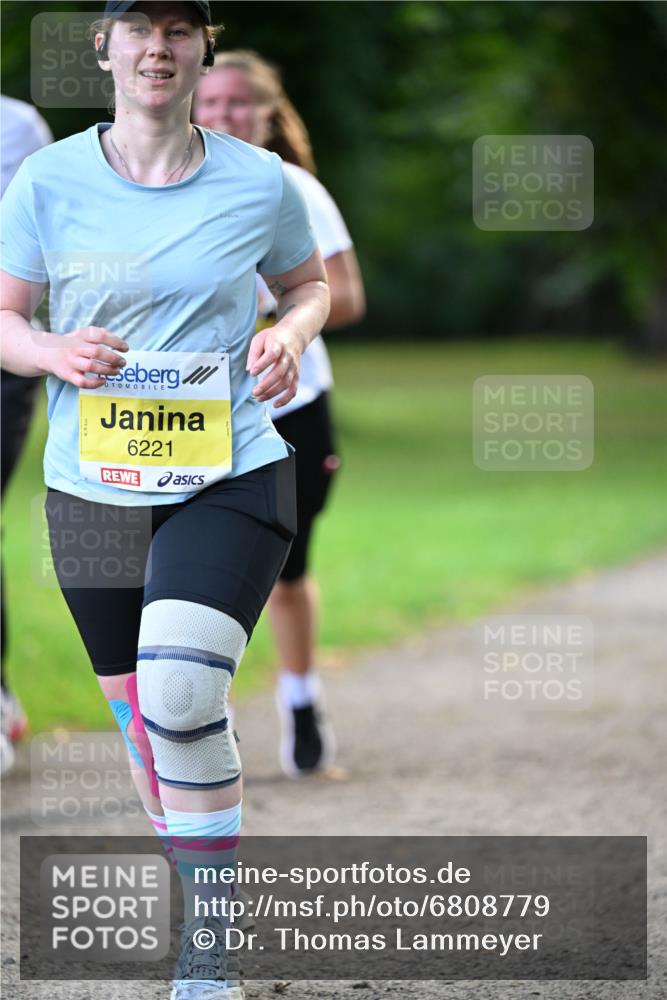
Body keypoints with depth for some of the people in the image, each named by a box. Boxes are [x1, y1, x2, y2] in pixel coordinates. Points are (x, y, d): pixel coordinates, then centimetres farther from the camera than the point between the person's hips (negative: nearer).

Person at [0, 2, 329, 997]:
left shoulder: (259, 182, -2)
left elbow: (311, 283, 16)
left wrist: (289, 334, -6)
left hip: (232, 478, -2)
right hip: (93, 492, 2)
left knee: (181, 697, -22)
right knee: (142, 720, 11)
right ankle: (201, 905, 35)